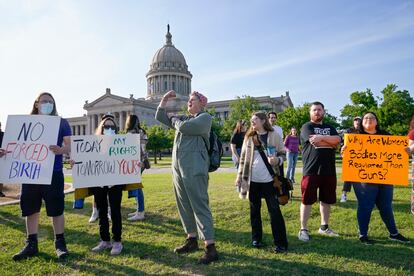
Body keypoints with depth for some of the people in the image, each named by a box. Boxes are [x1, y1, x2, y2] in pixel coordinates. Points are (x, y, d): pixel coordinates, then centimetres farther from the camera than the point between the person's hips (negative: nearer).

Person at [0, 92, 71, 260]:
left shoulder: (61, 123, 2)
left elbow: (70, 145, -5)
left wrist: (61, 150, -28)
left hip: (53, 173, -3)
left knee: (56, 210, 2)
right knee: (30, 210, 10)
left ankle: (60, 243, 15)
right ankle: (31, 245, 24)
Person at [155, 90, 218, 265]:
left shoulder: (205, 117, -2)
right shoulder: (184, 118, 20)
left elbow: (184, 127, -17)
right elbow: (160, 117, 25)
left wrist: (175, 120, 4)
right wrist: (164, 100, 14)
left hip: (194, 169, -8)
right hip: (178, 168, 8)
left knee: (200, 206, -8)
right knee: (184, 206, 13)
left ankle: (210, 248, -3)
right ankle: (192, 240, 27)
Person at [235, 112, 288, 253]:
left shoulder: (274, 136, -1)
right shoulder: (249, 137, 6)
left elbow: (283, 154, 3)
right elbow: (243, 158, 8)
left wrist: (277, 160, -19)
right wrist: (240, 176, 4)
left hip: (269, 180, -3)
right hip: (253, 180, 3)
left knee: (274, 210, -2)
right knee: (254, 210, 12)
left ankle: (281, 243, 7)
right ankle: (256, 238, 26)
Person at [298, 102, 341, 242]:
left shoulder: (330, 127, 16)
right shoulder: (306, 127, -1)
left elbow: (337, 139, -4)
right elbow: (314, 142, -17)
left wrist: (321, 137, -16)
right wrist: (331, 142, -4)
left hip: (329, 170, 6)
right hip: (311, 170, -5)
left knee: (327, 200, 14)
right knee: (307, 200, -1)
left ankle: (324, 227, 29)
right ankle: (303, 229, 8)